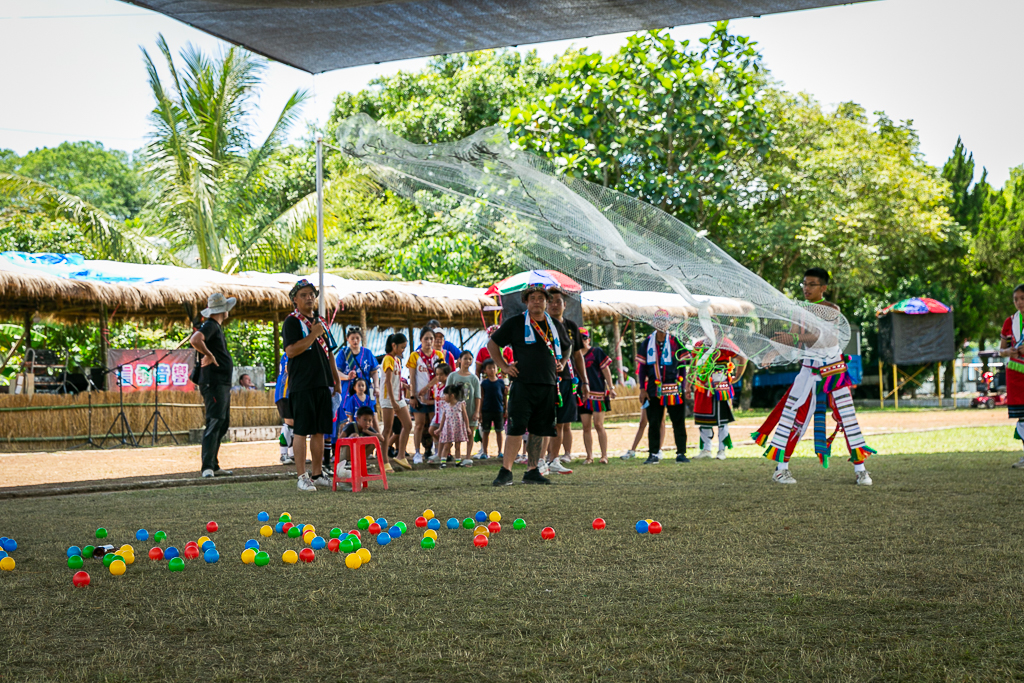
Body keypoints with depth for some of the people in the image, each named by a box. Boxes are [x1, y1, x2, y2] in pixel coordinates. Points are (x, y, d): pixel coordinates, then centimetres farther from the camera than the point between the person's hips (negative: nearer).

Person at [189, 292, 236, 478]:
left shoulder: (217, 327, 19)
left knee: (222, 424, 13)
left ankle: (213, 466, 16)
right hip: (213, 383, -11)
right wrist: (209, 355, -23)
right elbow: (195, 340, -32)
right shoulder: (210, 326, -12)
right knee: (214, 423, -15)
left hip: (223, 384, 11)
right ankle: (207, 467, -20)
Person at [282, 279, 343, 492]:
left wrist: (336, 380, 20)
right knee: (302, 431, -6)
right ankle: (302, 477, -4)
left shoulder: (320, 322, 20)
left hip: (322, 384, 7)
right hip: (301, 385, -7)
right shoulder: (292, 321, -3)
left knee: (320, 431, 8)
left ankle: (318, 474, 14)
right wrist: (313, 335, -15)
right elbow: (291, 351, -17)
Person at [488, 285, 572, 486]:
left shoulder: (556, 326, 14)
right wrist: (503, 366, 0)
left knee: (539, 431, 7)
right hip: (523, 384, -4)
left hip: (548, 386, 4)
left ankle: (532, 471, 14)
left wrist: (562, 363, 14)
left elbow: (567, 347, 32)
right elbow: (492, 343, 8)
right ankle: (505, 472, -9)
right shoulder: (515, 323, 1)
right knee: (516, 429, -10)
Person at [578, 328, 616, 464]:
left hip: (598, 393, -4)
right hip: (582, 395, 4)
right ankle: (589, 456, 9)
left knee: (598, 425, -8)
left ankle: (604, 455, -3)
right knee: (586, 427, 3)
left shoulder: (596, 352, 2)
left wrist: (610, 387, -5)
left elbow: (606, 369, 1)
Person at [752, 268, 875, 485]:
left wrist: (795, 338, -34)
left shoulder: (832, 310, -8)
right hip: (809, 371, 3)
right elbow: (792, 340, 8)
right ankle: (780, 468, 3)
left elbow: (821, 337, -23)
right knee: (792, 415, -3)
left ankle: (860, 469, 4)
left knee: (847, 417, -4)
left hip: (834, 371, -3)